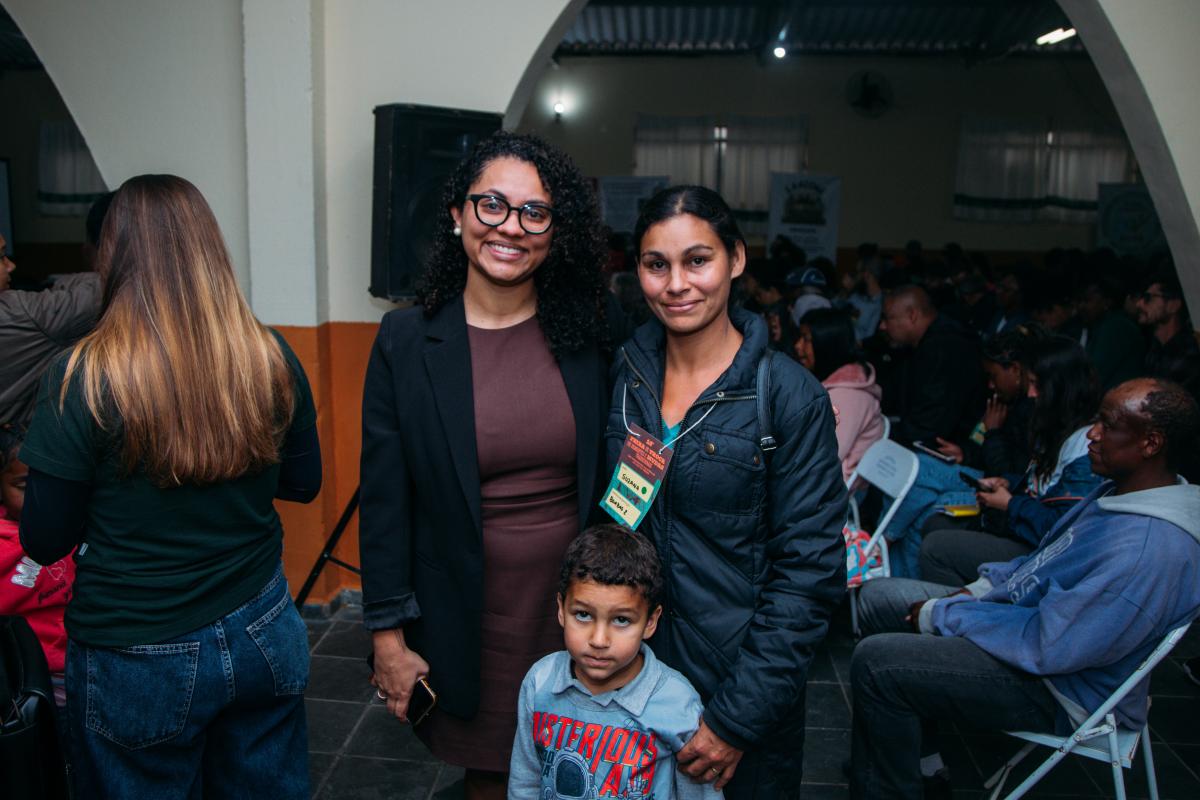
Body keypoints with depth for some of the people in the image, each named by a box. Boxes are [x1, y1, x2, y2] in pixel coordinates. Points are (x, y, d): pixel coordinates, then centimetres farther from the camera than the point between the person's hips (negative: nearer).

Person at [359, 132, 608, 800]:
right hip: (468, 616, -1)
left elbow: (608, 483, 4)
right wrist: (389, 639, -4)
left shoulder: (584, 337, -3)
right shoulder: (407, 341, -8)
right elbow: (385, 501, -5)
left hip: (575, 605, 2)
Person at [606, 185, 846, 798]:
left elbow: (809, 572, -15)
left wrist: (738, 719, -15)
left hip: (740, 685, -4)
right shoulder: (625, 374, -3)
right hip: (631, 672, 4)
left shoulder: (789, 397, -15)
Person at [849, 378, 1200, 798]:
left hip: (1058, 689, -10)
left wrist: (941, 614, -18)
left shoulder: (1151, 547, -30)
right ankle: (919, 756, 19)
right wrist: (980, 589, 2)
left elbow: (1047, 645, -29)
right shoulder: (1122, 489, 2)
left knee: (876, 662, -22)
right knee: (878, 597, 10)